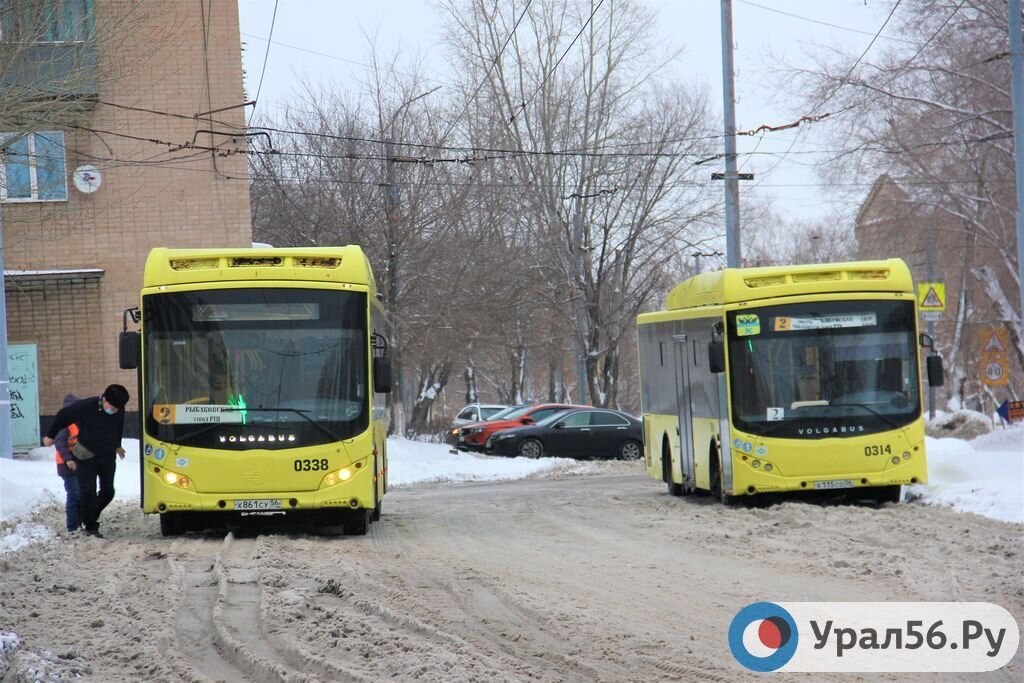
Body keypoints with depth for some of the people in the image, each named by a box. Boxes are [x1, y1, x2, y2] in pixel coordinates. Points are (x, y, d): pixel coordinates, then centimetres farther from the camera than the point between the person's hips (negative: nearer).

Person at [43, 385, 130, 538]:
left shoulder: (119, 411, -8)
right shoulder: (86, 407, -23)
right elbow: (63, 416, -9)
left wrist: (117, 446, 29)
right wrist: (50, 436, 3)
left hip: (108, 456, 5)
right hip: (87, 456, -5)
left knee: (108, 491, 4)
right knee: (88, 491, -6)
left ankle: (90, 515, 24)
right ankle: (91, 526, 2)